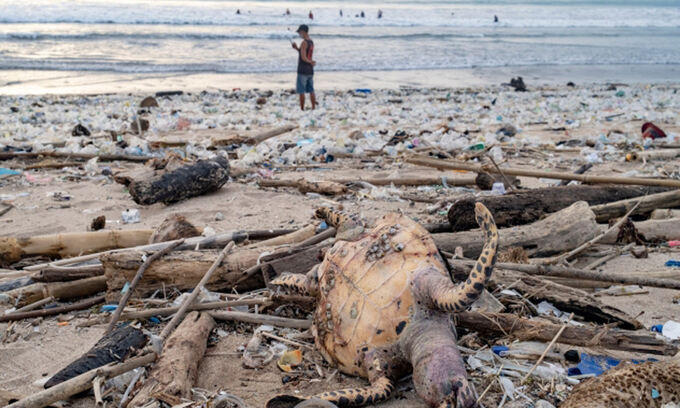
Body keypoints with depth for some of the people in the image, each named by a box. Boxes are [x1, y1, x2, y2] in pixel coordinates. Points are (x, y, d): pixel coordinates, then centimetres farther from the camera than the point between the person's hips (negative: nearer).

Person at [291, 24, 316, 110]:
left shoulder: (304, 43, -15)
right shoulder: (311, 42, 12)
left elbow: (303, 58, -20)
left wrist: (310, 62, -3)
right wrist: (297, 48, 14)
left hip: (303, 70, -8)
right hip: (310, 70, 8)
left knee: (301, 91, -2)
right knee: (311, 91, 11)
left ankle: (302, 109, -2)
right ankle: (313, 108, 12)